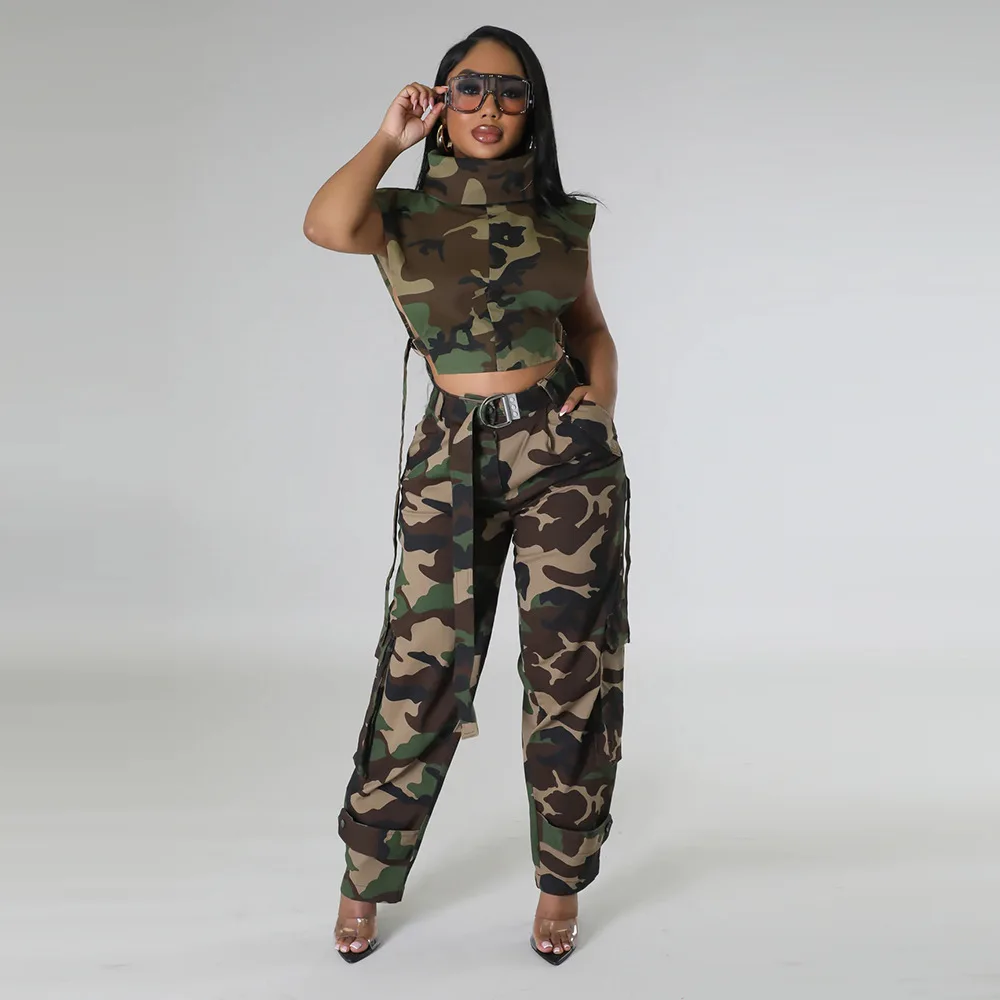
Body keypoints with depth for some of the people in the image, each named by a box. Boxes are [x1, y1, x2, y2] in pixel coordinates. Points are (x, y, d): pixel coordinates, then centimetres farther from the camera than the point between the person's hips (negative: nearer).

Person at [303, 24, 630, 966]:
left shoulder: (560, 219, 9)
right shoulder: (404, 215, 2)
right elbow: (327, 225, -20)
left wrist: (602, 398, -1)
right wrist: (389, 138, -8)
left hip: (566, 453, 2)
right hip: (452, 462, -2)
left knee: (570, 674, 5)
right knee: (422, 672, 1)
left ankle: (560, 888, 24)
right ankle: (365, 884, 22)